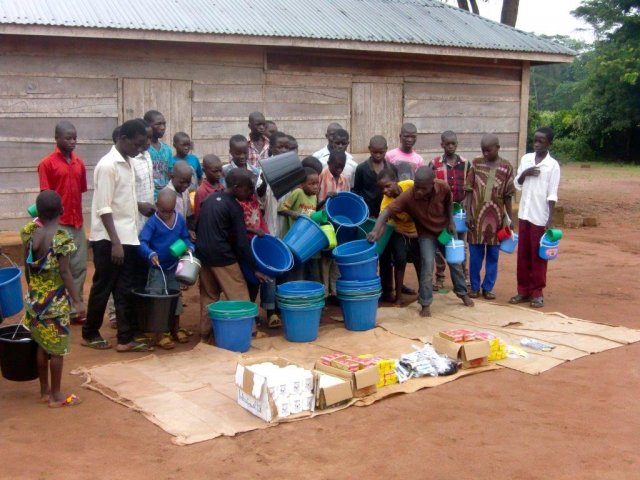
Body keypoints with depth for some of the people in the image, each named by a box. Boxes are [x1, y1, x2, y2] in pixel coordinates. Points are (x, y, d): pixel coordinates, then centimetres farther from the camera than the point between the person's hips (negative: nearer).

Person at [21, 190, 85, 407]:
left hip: (35, 297, 6)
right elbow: (65, 272, -19)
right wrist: (77, 301, -14)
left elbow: (27, 266, 8)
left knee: (42, 346, 17)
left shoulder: (28, 232, -1)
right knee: (57, 348, 4)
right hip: (55, 299, -6)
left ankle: (44, 391, 27)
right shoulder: (61, 237, -19)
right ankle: (56, 396, 12)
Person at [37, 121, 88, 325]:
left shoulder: (79, 163, 9)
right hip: (58, 225, -6)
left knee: (79, 267, 8)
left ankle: (74, 310, 18)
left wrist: (79, 218, 13)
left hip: (77, 223, 6)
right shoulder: (47, 164, -7)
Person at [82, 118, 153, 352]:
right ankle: (90, 333, 20)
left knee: (125, 289, 8)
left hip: (128, 237, 8)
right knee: (103, 288, 4)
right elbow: (104, 208, -20)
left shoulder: (128, 162, 11)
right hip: (109, 240, -8)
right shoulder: (107, 165, -16)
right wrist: (115, 242, -22)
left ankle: (125, 338, 13)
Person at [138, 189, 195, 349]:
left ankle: (176, 329, 29)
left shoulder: (180, 219, -3)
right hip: (157, 268, -5)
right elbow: (142, 242, -23)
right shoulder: (152, 222, -16)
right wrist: (150, 254, -42)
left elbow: (185, 237, 8)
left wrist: (190, 248, -13)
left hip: (174, 266, 5)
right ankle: (161, 333, 6)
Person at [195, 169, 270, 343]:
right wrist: (254, 269, -10)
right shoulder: (234, 207, -10)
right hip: (222, 256, -7)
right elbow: (242, 243, -13)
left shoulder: (210, 198, 10)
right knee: (239, 296, 0)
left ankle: (205, 332, 19)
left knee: (209, 295, 16)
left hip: (203, 253, 7)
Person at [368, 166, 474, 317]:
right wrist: (376, 230, -54)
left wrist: (451, 222, -4)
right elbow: (387, 211, -40)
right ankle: (425, 304, 4)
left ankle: (463, 293, 37)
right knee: (427, 267, -11)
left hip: (445, 230, 3)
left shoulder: (443, 187, -26)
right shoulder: (408, 196, -34)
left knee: (455, 263, 16)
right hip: (426, 234, -3)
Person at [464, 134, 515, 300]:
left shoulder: (506, 167, -1)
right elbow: (469, 191, 1)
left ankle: (488, 287, 17)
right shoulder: (476, 163, 0)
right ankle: (475, 286, 17)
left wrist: (510, 218, 3)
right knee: (475, 254, 6)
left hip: (496, 217, 0)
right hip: (477, 216, 0)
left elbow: (508, 196, 2)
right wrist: (468, 213, -5)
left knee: (493, 255, 7)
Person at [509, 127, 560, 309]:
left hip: (540, 217, -5)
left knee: (538, 256, 3)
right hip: (524, 214, 5)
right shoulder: (526, 158, 6)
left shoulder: (553, 165, -8)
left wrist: (551, 219, -15)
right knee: (523, 254, 10)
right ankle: (523, 291, 19)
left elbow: (552, 195, -10)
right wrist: (525, 173, -9)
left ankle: (537, 293, 11)